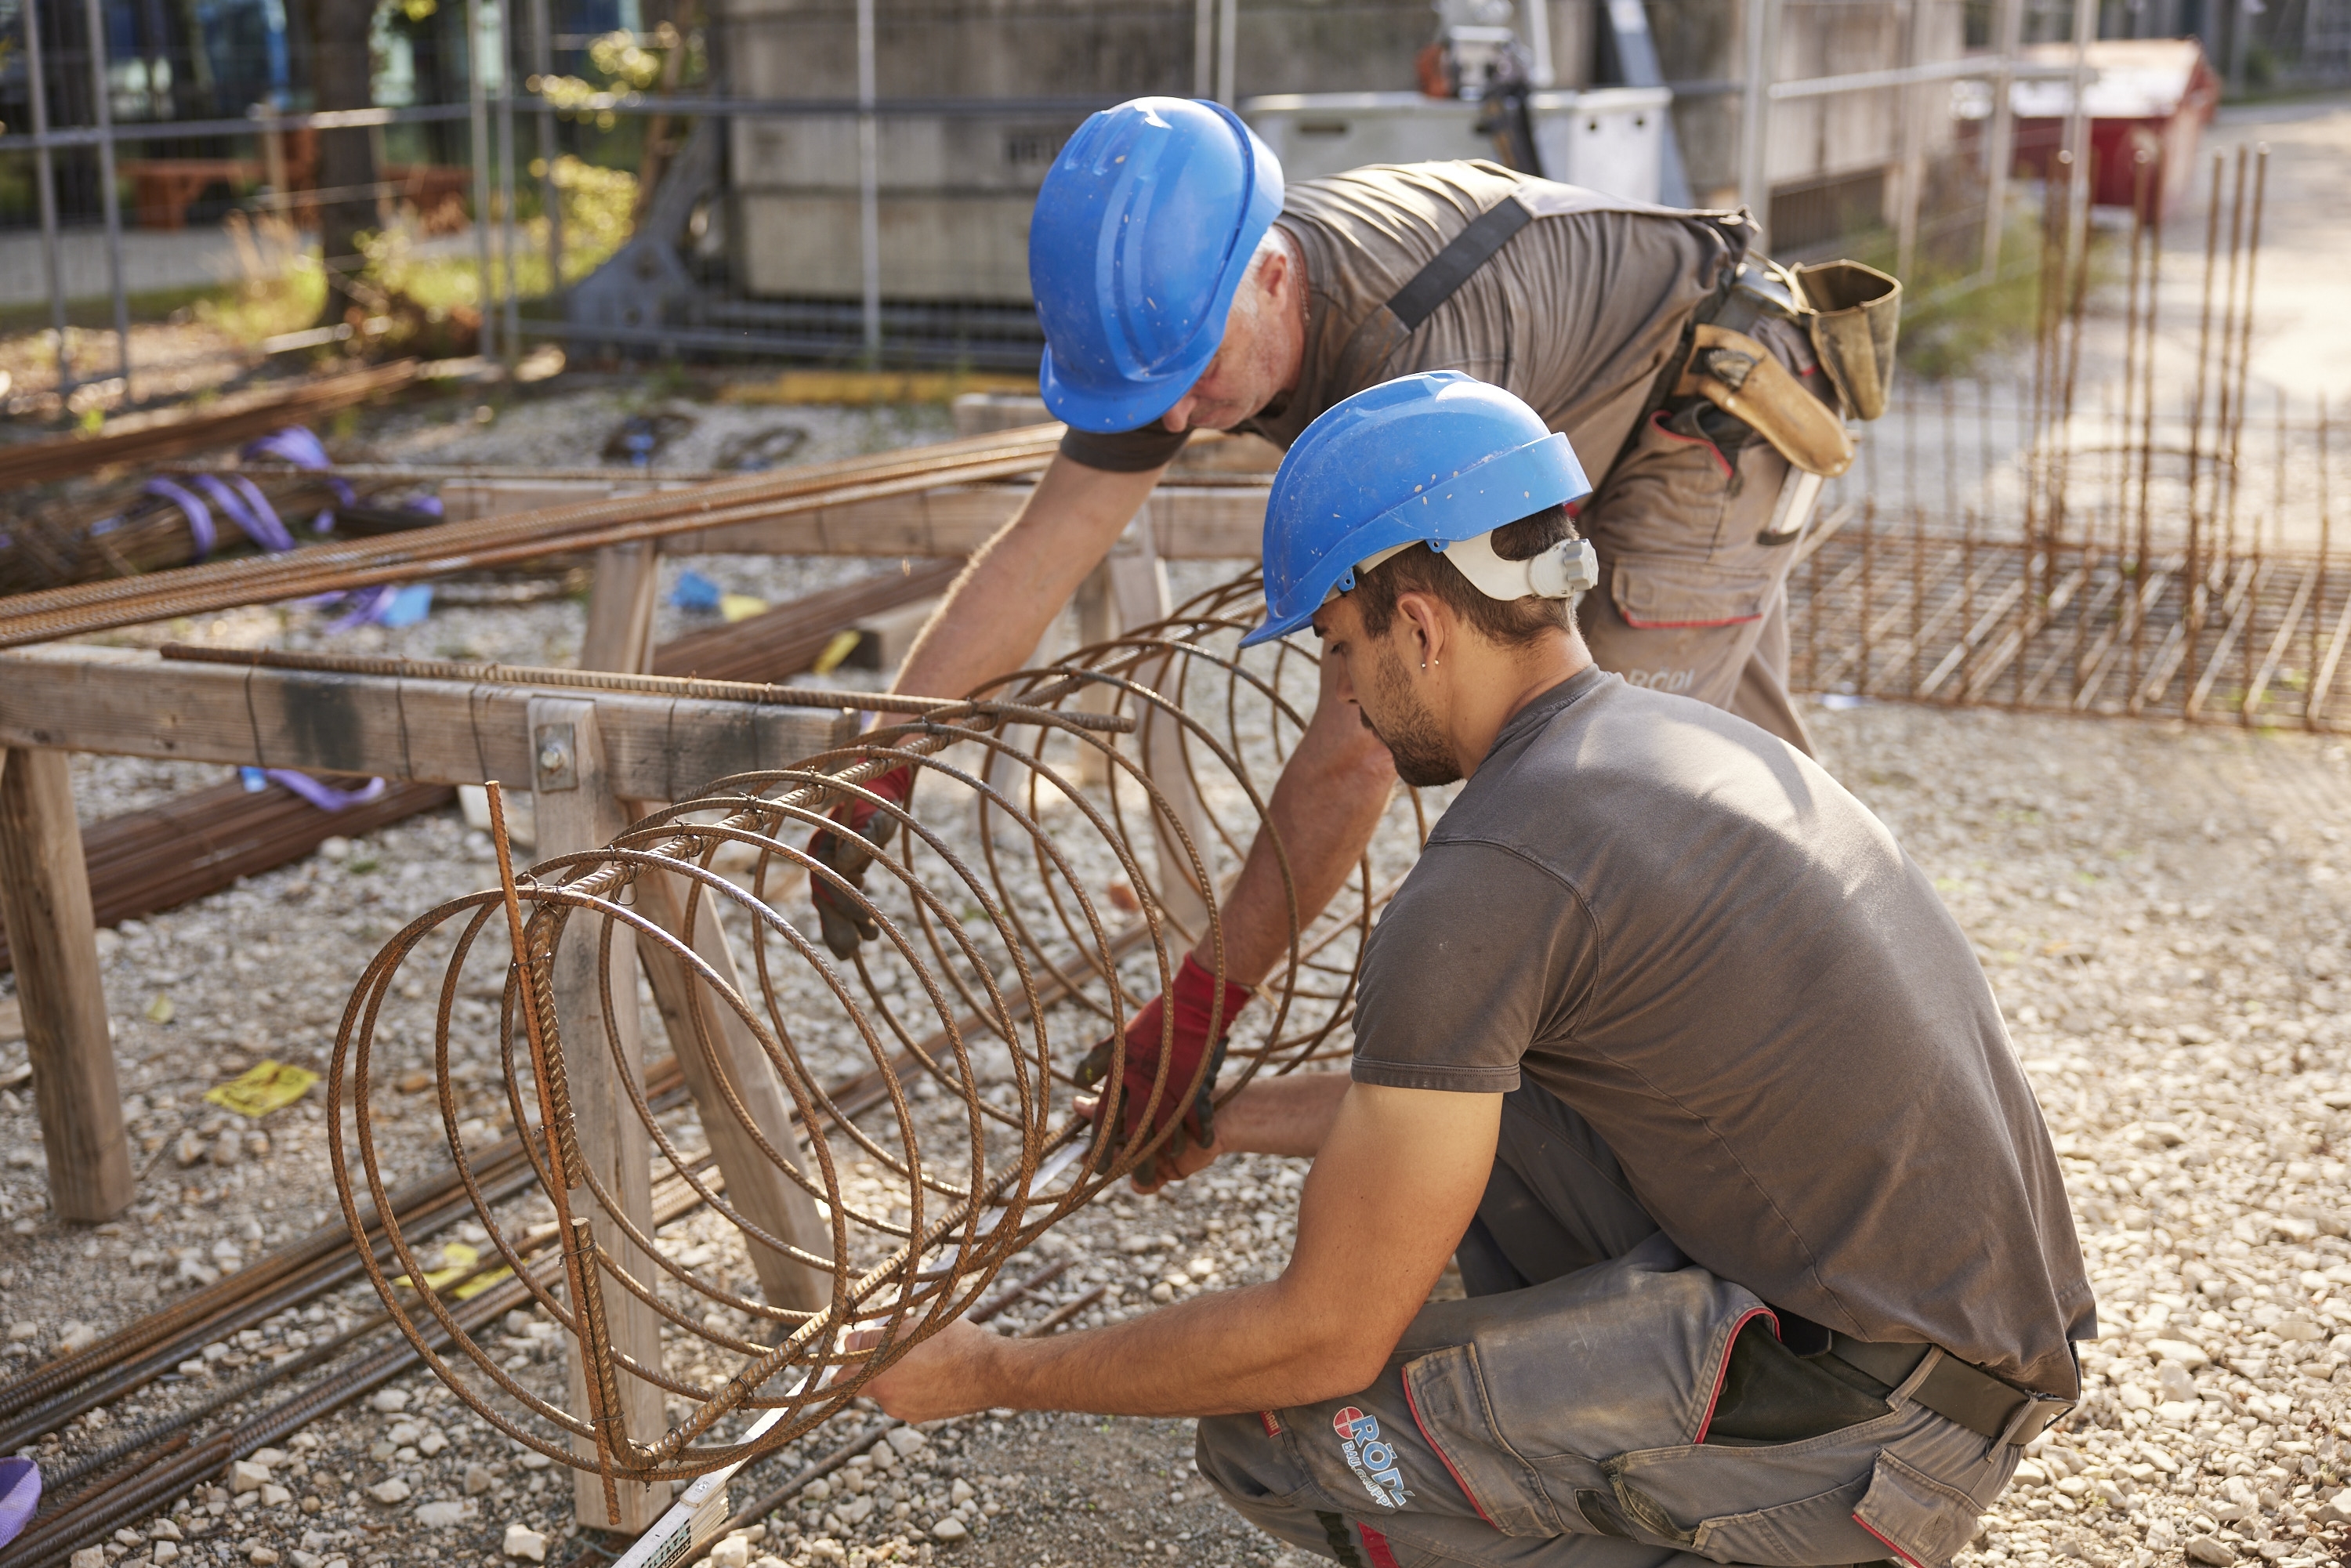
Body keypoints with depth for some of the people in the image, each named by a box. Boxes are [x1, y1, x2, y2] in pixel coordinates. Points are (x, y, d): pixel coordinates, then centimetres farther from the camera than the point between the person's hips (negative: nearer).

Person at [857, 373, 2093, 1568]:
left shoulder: (1488, 880, -20)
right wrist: (1226, 1118, 28)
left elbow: (1324, 1339, -15)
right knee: (1465, 1075, 15)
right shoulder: (1686, 736, 9)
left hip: (1876, 1428, -9)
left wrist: (994, 1376, -3)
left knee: (1265, 1428, -8)